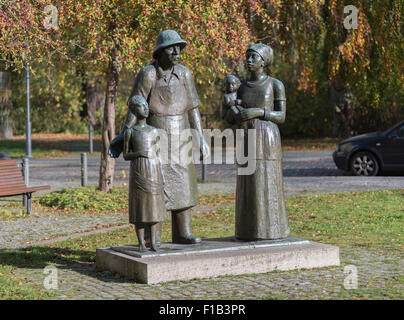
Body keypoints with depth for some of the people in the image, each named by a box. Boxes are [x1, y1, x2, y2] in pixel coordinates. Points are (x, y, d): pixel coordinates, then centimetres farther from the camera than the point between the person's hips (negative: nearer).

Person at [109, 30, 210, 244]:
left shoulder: (184, 74, 4)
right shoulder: (148, 74, -11)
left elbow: (192, 109, 8)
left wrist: (200, 138, 4)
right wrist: (124, 135, -19)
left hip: (180, 139, 5)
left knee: (182, 185, 5)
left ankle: (182, 233, 13)